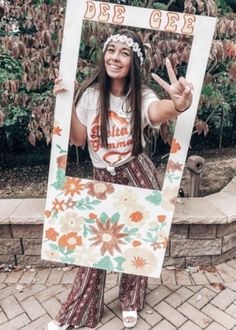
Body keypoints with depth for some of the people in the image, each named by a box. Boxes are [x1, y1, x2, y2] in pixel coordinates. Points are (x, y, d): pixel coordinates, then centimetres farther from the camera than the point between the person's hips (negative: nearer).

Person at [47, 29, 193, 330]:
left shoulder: (142, 96, -9)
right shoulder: (89, 94, -4)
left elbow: (157, 113, -34)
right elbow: (78, 140, 0)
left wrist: (179, 105, -58)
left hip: (138, 175, -1)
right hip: (102, 178, 1)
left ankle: (130, 302, 39)